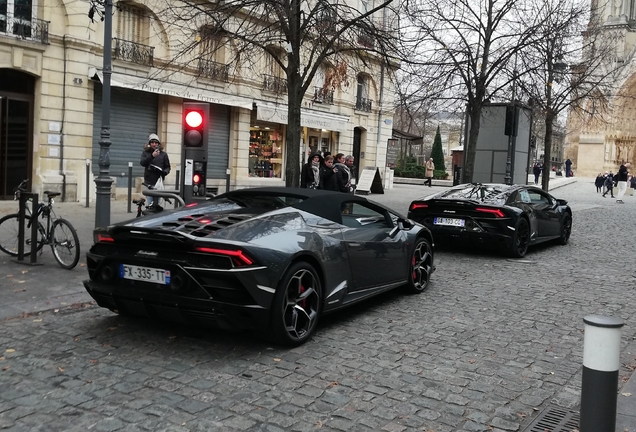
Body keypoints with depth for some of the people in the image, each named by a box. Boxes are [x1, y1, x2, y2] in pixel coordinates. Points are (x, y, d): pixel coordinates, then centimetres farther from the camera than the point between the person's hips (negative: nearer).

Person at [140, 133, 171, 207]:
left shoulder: (163, 154, 10)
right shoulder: (145, 153, 8)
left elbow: (167, 167, 12)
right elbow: (142, 163, -9)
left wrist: (164, 172, -11)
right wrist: (152, 156, -24)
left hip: (159, 181, 0)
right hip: (149, 181, 0)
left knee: (158, 203, -7)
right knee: (150, 203, 1)